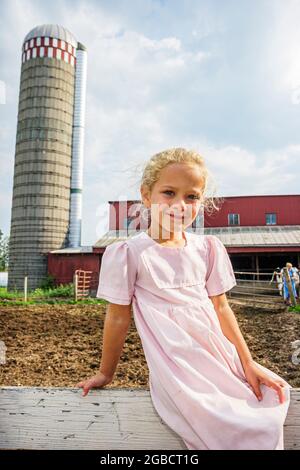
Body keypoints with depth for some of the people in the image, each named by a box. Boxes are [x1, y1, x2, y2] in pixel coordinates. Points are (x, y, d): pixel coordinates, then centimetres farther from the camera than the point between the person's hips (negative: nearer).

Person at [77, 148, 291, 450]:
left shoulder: (207, 249, 4)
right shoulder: (129, 253, -9)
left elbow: (221, 308, 8)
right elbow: (118, 317, -2)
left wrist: (248, 362, 6)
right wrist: (106, 373, 8)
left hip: (222, 358, 5)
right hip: (176, 368, -4)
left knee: (267, 423, -7)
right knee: (231, 430, -20)